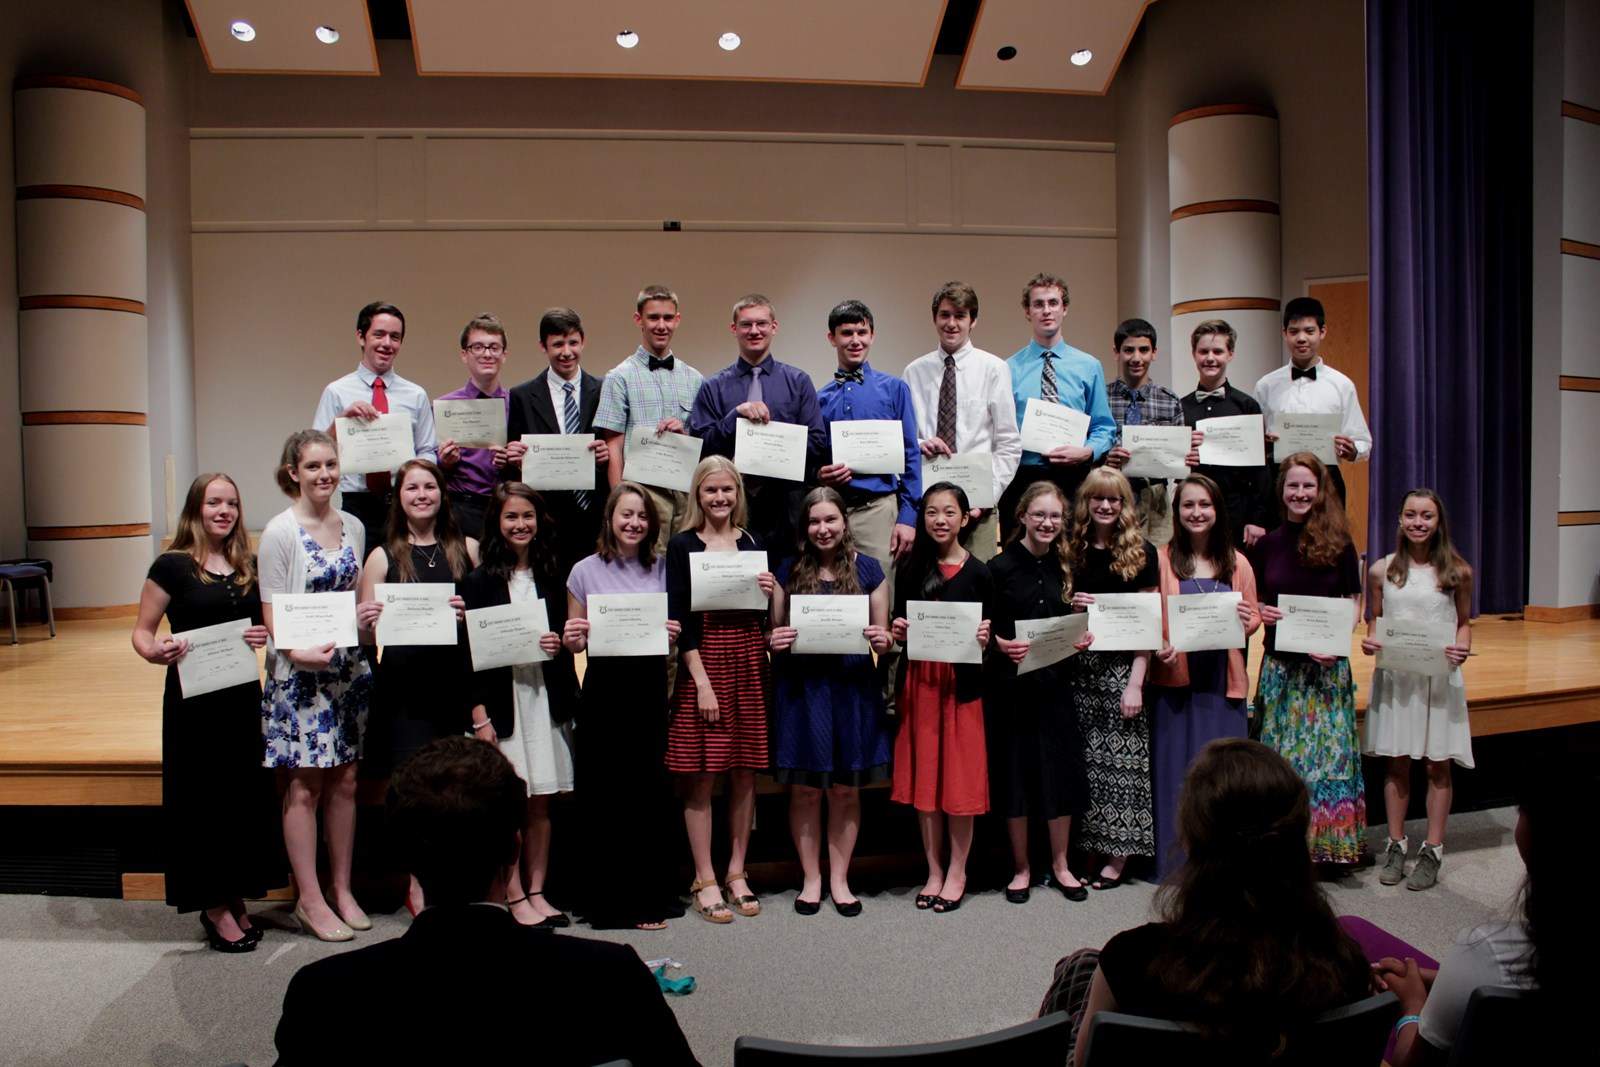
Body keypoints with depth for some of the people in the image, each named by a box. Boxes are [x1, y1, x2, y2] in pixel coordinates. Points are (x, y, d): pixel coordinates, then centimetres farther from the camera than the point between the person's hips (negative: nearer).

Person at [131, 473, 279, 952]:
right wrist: (157, 652, -26)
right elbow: (141, 631, -5)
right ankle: (213, 908, 16)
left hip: (243, 695, 5)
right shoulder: (172, 565, -6)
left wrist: (266, 635, -5)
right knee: (202, 800, 3)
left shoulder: (248, 566, 8)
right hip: (193, 699, -5)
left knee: (246, 796, 9)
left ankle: (235, 900, 24)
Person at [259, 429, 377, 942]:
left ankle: (342, 890, 21)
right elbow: (272, 611, -9)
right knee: (304, 786, 0)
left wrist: (367, 613, -3)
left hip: (349, 667, 6)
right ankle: (310, 901, 10)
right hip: (299, 670, -5)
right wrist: (300, 652, -25)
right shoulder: (280, 531, -7)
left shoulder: (353, 527, 9)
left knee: (344, 782, 10)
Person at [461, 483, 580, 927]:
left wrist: (560, 645, -5)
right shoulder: (480, 581, -2)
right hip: (502, 703, -4)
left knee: (541, 802, 7)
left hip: (545, 700, 4)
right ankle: (515, 896, 11)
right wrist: (479, 716, -11)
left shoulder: (549, 578, 11)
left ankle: (536, 891, 17)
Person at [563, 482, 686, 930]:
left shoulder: (661, 570, 9)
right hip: (605, 687, -1)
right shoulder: (585, 571, 3)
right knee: (606, 791, 1)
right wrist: (571, 639, -15)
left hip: (651, 686, 2)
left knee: (652, 788, 3)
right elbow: (575, 642, 6)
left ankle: (651, 895, 17)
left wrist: (672, 635, -7)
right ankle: (609, 899, 15)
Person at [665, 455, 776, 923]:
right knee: (702, 775, 0)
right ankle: (705, 880, 11)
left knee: (745, 773, 7)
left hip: (750, 660, 3)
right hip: (703, 661, -3)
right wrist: (702, 680, -12)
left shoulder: (754, 543, 11)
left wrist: (773, 593, -8)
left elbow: (769, 619, 14)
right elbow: (680, 619, -5)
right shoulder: (683, 546, 1)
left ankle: (737, 873, 20)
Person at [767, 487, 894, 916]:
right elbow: (774, 632, 8)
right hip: (801, 688, 0)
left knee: (847, 789, 8)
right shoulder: (789, 571, 4)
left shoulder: (868, 569, 3)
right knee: (804, 788, 5)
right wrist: (774, 641, -13)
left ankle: (839, 878, 23)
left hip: (852, 688, 0)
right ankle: (810, 877, 22)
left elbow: (882, 635, 6)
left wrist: (882, 640, -15)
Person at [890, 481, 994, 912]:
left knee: (961, 778, 3)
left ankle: (957, 872, 18)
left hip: (962, 682, -3)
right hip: (919, 681, 3)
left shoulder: (978, 573, -1)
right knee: (924, 776, 8)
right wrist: (897, 632, -7)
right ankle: (934, 871, 21)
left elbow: (991, 635, 3)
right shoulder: (910, 570, 8)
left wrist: (985, 638, -18)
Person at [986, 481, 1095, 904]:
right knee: (1015, 773, 4)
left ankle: (1060, 864, 24)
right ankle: (1021, 867, 19)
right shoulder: (1000, 567, -6)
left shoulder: (1064, 568, 9)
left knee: (1061, 771, 7)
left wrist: (1082, 638, -2)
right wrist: (1003, 645, -23)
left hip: (1055, 682, 4)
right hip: (1011, 684, -4)